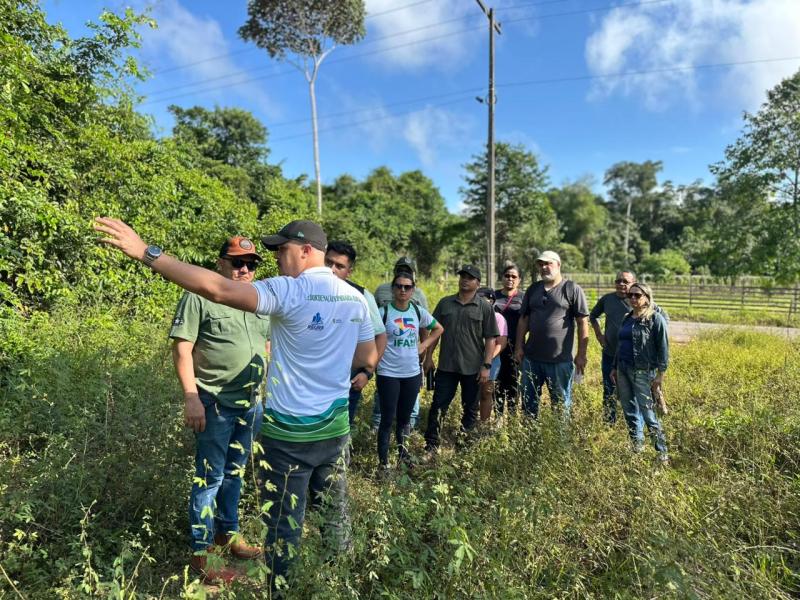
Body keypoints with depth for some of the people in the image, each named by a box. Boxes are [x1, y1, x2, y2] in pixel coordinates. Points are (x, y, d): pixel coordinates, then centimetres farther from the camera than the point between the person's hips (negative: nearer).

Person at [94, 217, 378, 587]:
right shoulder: (356, 298, 2)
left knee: (284, 525, 11)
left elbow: (215, 289, -25)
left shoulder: (290, 292, -18)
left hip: (290, 433, -6)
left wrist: (146, 253, -20)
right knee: (335, 512, 22)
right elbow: (369, 359, 11)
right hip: (335, 428, 7)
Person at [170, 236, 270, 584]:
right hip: (214, 404, -6)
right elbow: (182, 349, -13)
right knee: (210, 478, 4)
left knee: (234, 473, 20)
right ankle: (200, 555, 20)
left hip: (251, 403, 6)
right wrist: (191, 398, -19)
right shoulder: (199, 297, -10)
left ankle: (228, 533, 38)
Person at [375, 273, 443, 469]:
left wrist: (424, 345, 8)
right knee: (387, 418, 2)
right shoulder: (383, 312, -11)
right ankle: (383, 461, 15)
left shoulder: (418, 312, 3)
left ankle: (401, 449, 38)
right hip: (388, 374, -4)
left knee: (405, 417, 17)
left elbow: (438, 329, 18)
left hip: (412, 373, 4)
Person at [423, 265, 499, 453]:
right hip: (446, 366, 1)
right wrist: (429, 356, 3)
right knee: (438, 406, 3)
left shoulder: (485, 308, -1)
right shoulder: (445, 303, 5)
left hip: (473, 368, -1)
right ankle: (431, 446, 12)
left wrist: (487, 365, -9)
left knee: (470, 409, 12)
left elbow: (490, 339, -3)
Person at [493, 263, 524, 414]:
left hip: (514, 346, -1)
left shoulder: (523, 298, 3)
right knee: (496, 382, 5)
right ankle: (497, 416, 16)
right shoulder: (493, 295, 7)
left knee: (513, 381, 5)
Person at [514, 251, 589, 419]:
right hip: (531, 358, 5)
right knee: (528, 402, 14)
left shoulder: (572, 289, -4)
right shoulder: (533, 289, 10)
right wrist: (519, 347, 4)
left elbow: (583, 323, -6)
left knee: (561, 404, 10)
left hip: (560, 360, -4)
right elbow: (523, 320, 11)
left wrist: (581, 355, -9)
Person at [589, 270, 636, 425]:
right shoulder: (607, 299, 4)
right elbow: (593, 316, 21)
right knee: (609, 392, 12)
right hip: (609, 354, 3)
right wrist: (599, 335, 9)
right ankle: (609, 423, 25)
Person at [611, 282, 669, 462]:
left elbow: (663, 348, -8)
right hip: (622, 370, 7)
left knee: (648, 413, -5)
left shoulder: (655, 319, -6)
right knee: (629, 410, 12)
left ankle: (662, 452, 7)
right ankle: (637, 445, 26)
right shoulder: (627, 319, 14)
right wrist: (615, 368, 18)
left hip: (642, 372, -7)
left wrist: (660, 374, -12)